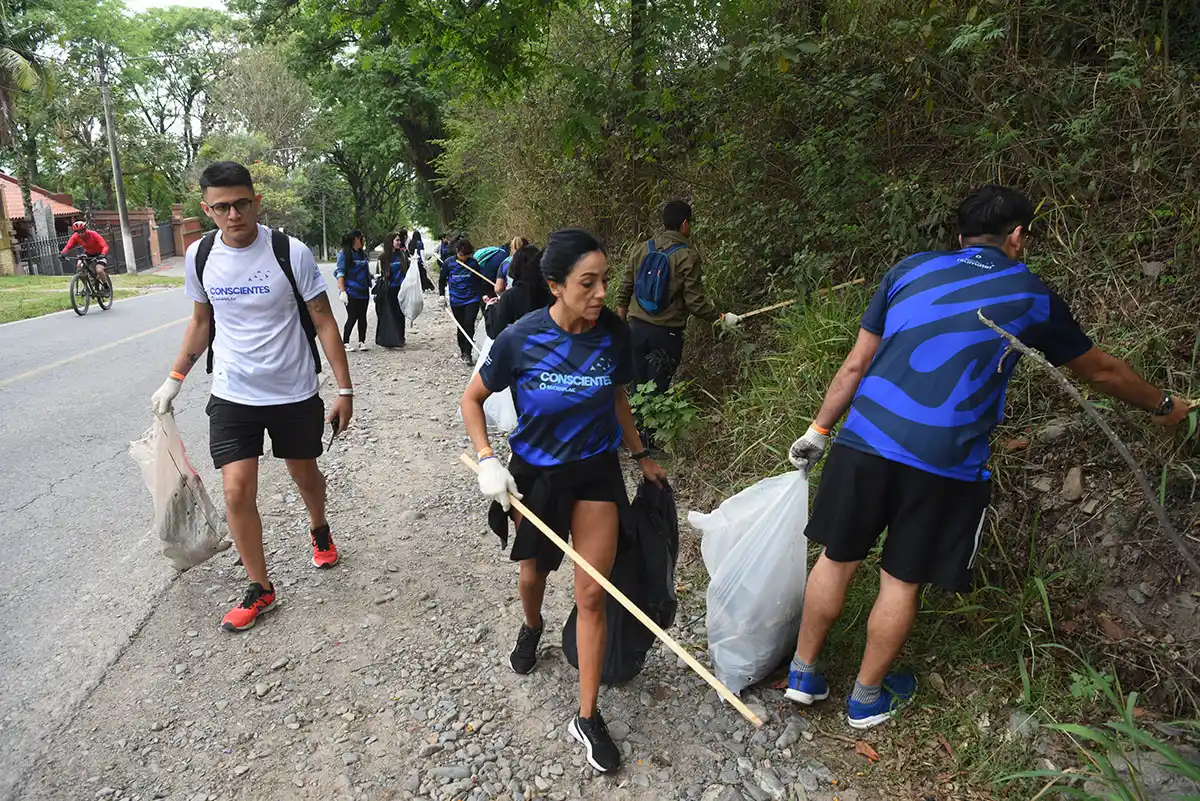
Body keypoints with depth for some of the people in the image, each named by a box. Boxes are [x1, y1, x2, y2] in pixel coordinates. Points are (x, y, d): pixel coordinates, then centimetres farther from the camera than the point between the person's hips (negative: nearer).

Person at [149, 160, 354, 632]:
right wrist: (174, 380, 11)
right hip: (232, 396, 2)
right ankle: (260, 588, 14)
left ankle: (319, 530, 48)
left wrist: (344, 389, -10)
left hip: (294, 393, -2)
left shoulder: (290, 253, -13)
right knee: (237, 491, -4)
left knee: (305, 474, 15)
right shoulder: (199, 257, -2)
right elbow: (201, 322, 13)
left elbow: (323, 322, -8)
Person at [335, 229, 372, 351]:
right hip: (351, 292, -6)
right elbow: (340, 273, -10)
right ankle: (345, 342, 7)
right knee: (352, 317, -5)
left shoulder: (362, 254, 13)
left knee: (362, 317, 7)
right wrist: (342, 291, -17)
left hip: (363, 291, 6)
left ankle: (362, 341, 15)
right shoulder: (344, 254, -6)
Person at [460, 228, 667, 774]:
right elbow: (472, 399, -5)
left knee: (592, 594, 1)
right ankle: (532, 627, 58)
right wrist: (487, 461, -16)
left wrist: (641, 456, 13)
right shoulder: (521, 338, -19)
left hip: (596, 472, 1)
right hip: (535, 473, 0)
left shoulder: (614, 334, -12)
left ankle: (587, 718, 18)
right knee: (534, 570, 21)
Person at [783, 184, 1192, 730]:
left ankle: (803, 674, 31)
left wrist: (819, 429, 17)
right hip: (942, 462, -2)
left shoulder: (911, 269, 14)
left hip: (864, 440, 2)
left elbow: (855, 365, 11)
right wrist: (1162, 407, 44)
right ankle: (867, 699, 32)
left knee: (837, 559, 15)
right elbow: (1101, 372, 27)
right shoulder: (1031, 296, 12)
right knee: (902, 581, 13)